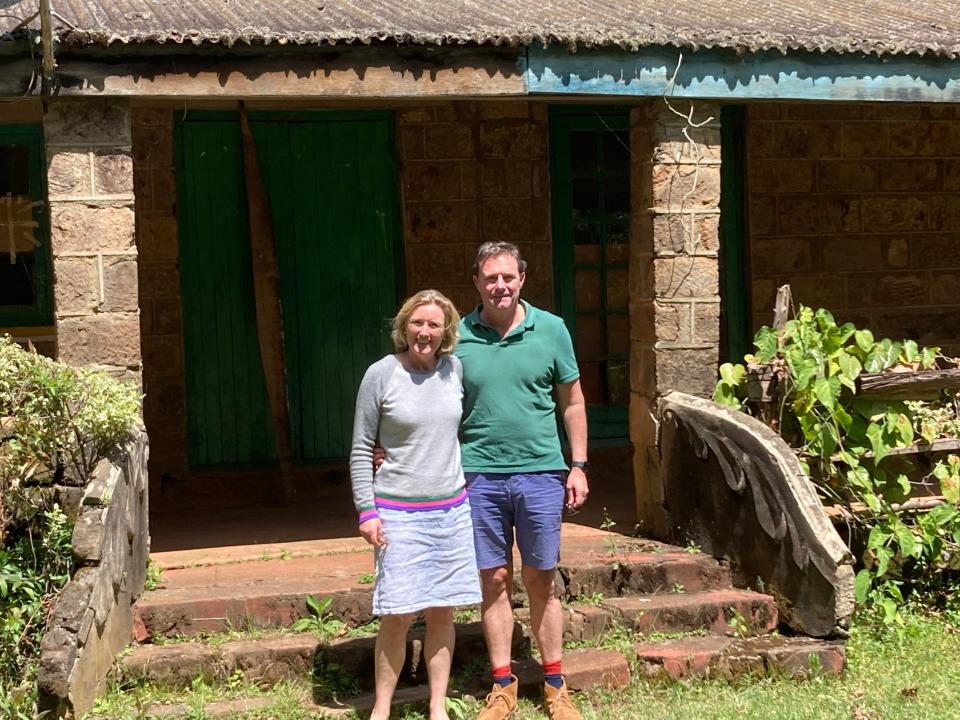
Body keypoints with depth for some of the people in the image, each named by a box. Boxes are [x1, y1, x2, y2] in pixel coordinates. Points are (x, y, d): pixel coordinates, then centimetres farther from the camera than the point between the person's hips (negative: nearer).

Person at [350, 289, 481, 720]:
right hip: (399, 512, -3)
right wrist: (366, 511, -8)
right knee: (397, 616, -4)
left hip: (451, 510, 3)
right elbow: (361, 450, -3)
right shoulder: (381, 375, -6)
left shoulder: (455, 370, 3)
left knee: (442, 613, 7)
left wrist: (471, 491, 14)